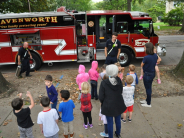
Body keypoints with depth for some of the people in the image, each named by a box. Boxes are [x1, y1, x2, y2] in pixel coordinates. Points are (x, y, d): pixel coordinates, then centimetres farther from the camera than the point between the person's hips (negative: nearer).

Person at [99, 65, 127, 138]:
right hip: (118, 105, 4)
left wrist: (103, 102, 4)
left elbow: (101, 97, -16)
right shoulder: (119, 80, -14)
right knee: (118, 120, 26)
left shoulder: (104, 83, -23)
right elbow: (121, 92, 0)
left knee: (110, 123, 15)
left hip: (108, 106, -4)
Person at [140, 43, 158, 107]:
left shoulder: (146, 57, -27)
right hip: (153, 73, 8)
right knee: (149, 88, 22)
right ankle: (147, 100, 40)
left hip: (147, 75, -8)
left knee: (148, 88, 7)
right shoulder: (155, 56, -3)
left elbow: (142, 65, -11)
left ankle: (148, 104, 23)